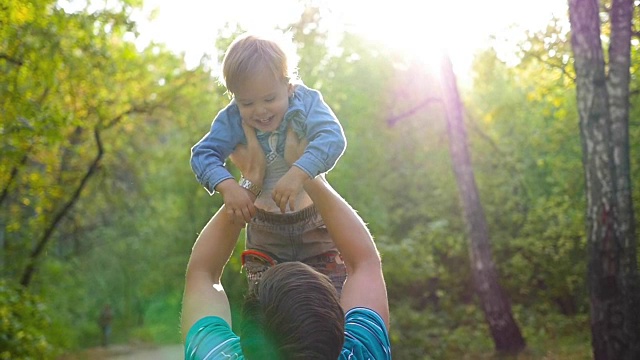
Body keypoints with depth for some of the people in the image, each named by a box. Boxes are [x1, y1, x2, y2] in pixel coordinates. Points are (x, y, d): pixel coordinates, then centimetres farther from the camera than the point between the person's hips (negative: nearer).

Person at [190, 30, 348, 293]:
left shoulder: (306, 102, -21)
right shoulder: (232, 121, -17)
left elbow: (333, 138, -35)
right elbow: (203, 154, -20)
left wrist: (299, 173, -51)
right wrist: (227, 185, -40)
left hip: (314, 220, -1)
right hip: (264, 227, 1)